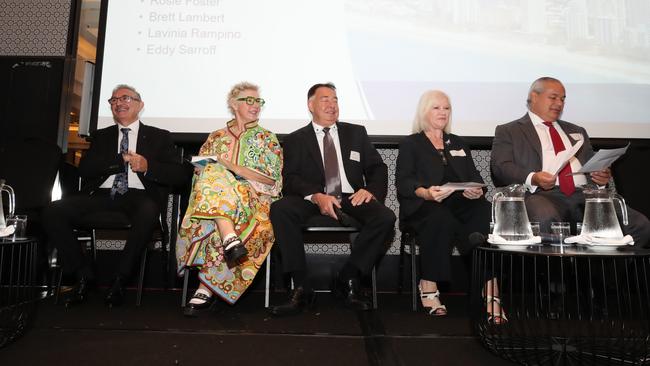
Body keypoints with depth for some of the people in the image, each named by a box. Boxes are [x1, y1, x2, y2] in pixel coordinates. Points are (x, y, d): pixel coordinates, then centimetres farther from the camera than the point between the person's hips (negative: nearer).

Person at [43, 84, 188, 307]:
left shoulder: (159, 137, 16)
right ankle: (83, 276, -5)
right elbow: (84, 169, 7)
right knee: (53, 212, -21)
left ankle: (119, 280, -20)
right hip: (101, 195, 4)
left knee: (148, 212, -39)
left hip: (138, 196, -3)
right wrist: (123, 159, -6)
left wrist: (148, 166, -13)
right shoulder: (101, 136, 25)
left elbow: (179, 174, 4)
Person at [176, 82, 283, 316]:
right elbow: (200, 169, 16)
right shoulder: (217, 137, 22)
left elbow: (271, 178, 0)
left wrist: (232, 167, -9)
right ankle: (231, 240, -43)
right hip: (214, 194, 3)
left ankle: (205, 290, -32)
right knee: (212, 175, -31)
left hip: (254, 200, -2)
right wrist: (214, 169, -9)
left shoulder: (267, 138, 13)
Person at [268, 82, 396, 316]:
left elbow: (377, 168, 14)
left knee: (385, 217, -28)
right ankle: (301, 288, -22)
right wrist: (317, 196, -20)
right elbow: (291, 178, 0)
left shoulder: (356, 133, 20)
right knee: (280, 209, -31)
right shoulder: (295, 140, 14)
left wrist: (371, 190, -9)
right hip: (312, 200, -1)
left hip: (352, 199, 2)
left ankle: (347, 281, -12)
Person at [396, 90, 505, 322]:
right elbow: (403, 182, 0)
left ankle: (491, 293, -37)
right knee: (441, 218, -39)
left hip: (462, 203, 4)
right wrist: (426, 192, -22)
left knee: (486, 214, -30)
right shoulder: (410, 144, 16)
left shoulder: (459, 144, 30)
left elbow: (475, 177, 17)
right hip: (425, 206, -3)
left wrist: (478, 191, -8)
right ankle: (429, 288, -26)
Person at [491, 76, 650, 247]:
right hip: (542, 195, -5)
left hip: (584, 195, 5)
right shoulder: (508, 131, 12)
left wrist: (602, 175, 4)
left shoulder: (576, 131, 32)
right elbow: (501, 167, -1)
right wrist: (532, 178, -20)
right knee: (546, 219, -40)